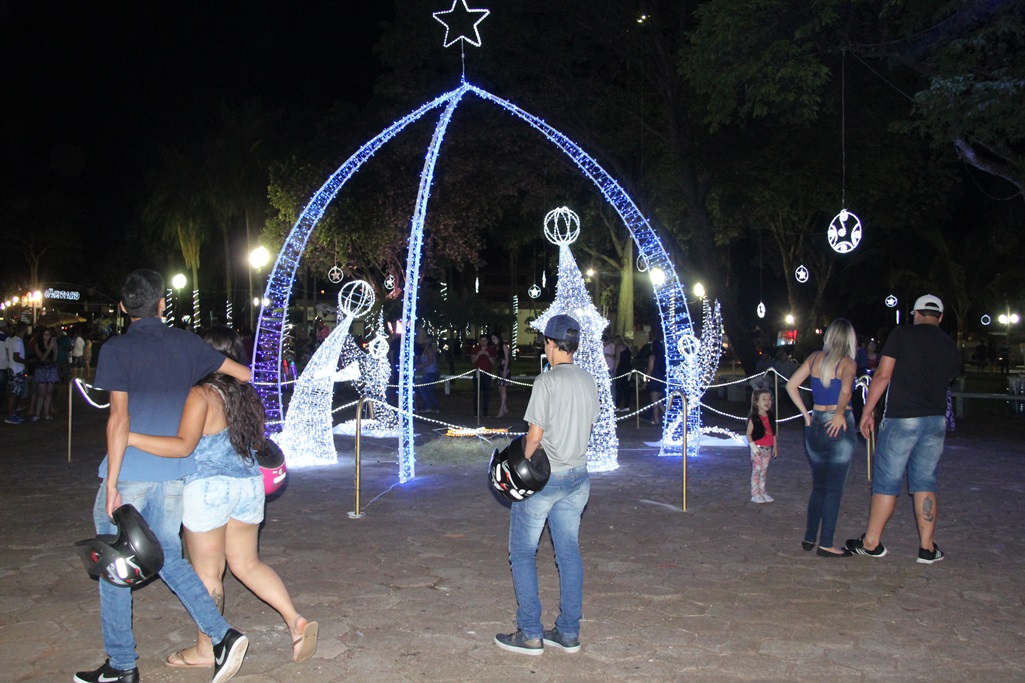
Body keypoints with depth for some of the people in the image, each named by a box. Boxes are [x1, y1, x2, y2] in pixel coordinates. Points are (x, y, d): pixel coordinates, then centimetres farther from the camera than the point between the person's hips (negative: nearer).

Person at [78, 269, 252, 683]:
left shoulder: (116, 350, -5)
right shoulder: (186, 343, 8)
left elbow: (119, 417, -14)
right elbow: (244, 375, 16)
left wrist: (112, 482, -12)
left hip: (129, 473, -4)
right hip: (176, 471, 5)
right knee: (168, 556, 18)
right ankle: (222, 636, 5)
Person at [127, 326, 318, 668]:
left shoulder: (201, 395, -14)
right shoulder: (249, 396, 7)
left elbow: (184, 446, -24)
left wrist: (130, 437, -26)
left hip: (208, 489, -7)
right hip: (249, 486, 7)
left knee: (207, 572, 7)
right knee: (247, 563, 18)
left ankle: (205, 650, 21)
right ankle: (296, 621, 7)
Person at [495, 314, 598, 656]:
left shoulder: (547, 381, -15)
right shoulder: (589, 381, 7)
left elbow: (535, 436, -15)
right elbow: (586, 429, 12)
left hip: (542, 476, -7)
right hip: (578, 474, 7)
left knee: (522, 553, 4)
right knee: (569, 553, 11)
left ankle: (530, 634, 6)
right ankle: (569, 632, 17)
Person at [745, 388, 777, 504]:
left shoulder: (771, 416, 7)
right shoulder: (753, 417, -11)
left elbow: (773, 433, 13)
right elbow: (749, 434, -11)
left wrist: (775, 447, 13)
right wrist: (753, 446, -19)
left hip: (768, 448, 6)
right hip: (757, 448, -6)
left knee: (763, 472, 13)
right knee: (756, 471, -1)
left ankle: (762, 493, 21)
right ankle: (755, 494, 5)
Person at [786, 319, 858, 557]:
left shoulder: (814, 358, 6)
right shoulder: (847, 363, -8)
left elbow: (791, 385, 5)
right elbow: (845, 390, -27)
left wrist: (806, 414, 7)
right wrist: (840, 413, -15)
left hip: (815, 425, 5)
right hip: (839, 428, -5)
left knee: (818, 486, 18)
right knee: (834, 489, 2)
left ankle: (809, 538, 23)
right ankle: (825, 544, 4)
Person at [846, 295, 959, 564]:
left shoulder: (901, 335, -4)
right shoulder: (950, 346, 10)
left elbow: (882, 375, -9)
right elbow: (948, 380, 16)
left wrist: (868, 411, -3)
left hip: (901, 418, -4)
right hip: (936, 421, 4)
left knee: (887, 482, 2)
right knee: (925, 483, 11)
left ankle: (871, 543, 10)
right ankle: (927, 547, 11)